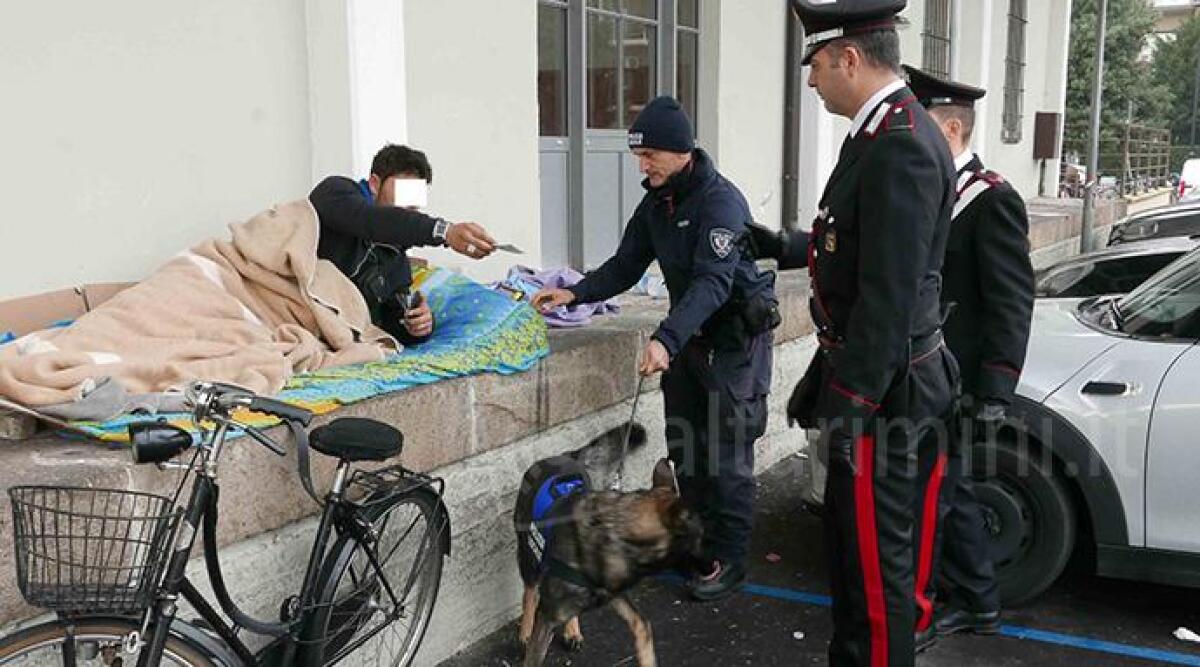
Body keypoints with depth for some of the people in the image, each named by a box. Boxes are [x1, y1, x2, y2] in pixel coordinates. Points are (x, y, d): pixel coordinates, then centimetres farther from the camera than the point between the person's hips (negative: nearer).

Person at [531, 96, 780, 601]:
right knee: (685, 444, 11)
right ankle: (698, 538, 26)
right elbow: (625, 266, 8)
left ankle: (728, 558, 7)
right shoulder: (656, 203, 5)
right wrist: (575, 293, -8)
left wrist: (665, 338, -44)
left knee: (726, 451, -4)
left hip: (736, 336, -8)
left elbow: (713, 282, -32)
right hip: (689, 335, 8)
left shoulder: (721, 202, -22)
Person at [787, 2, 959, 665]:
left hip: (882, 390, -10)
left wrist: (853, 404, -21)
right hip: (861, 372, 10)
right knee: (846, 536, 22)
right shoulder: (880, 133, 10)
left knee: (876, 556, 2)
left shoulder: (901, 145, -21)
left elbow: (890, 295, -23)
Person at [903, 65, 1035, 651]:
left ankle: (911, 614, 14)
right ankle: (976, 603, 33)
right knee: (948, 491, 18)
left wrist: (994, 393, -17)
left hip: (950, 386, -8)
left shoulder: (992, 201, -12)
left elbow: (1012, 304, -14)